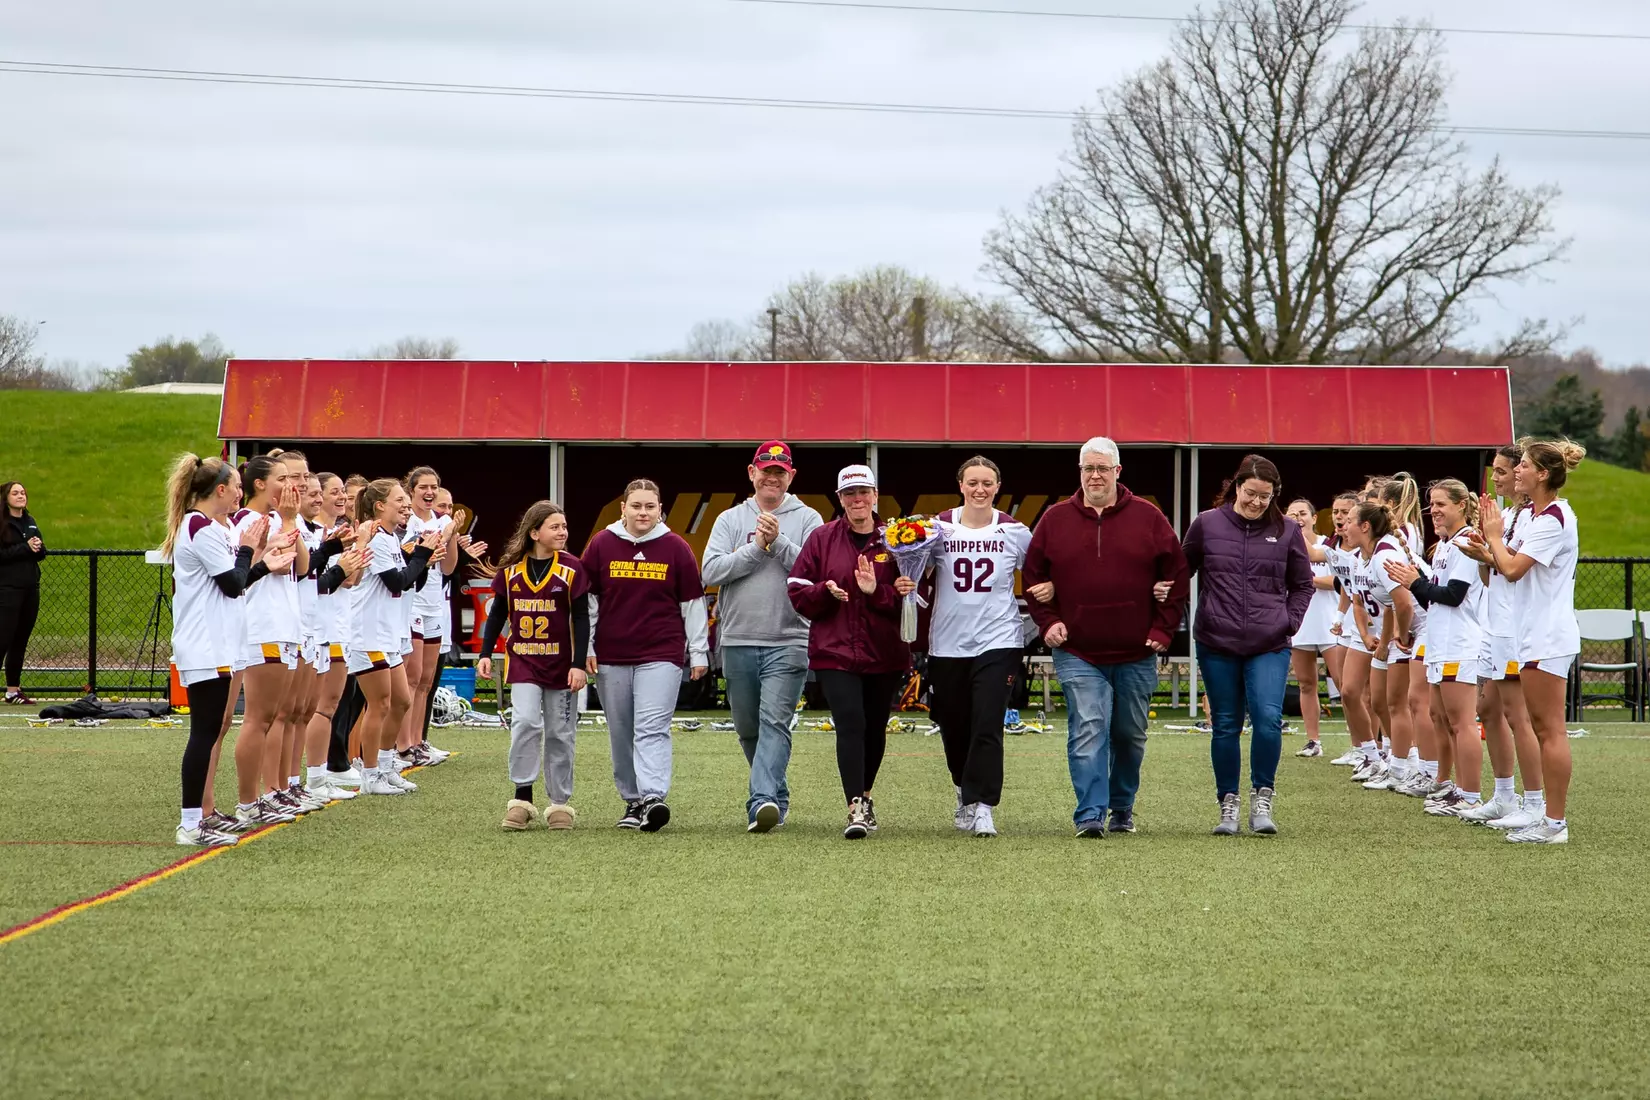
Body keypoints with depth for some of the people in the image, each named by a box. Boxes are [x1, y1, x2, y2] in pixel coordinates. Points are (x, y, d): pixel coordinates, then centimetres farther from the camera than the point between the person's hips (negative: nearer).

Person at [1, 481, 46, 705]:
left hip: (31, 587, 7)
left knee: (21, 641, 8)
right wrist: (25, 548, -19)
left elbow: (41, 553, 16)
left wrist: (39, 547, -6)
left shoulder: (30, 522, 15)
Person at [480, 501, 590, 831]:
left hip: (561, 664, -1)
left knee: (560, 734, 5)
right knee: (525, 722, -15)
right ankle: (522, 798, -9)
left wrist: (579, 664, -11)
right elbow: (497, 613, 11)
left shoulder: (572, 569, -5)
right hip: (523, 661, 1)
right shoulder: (510, 569, 1)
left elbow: (581, 620, -5)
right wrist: (485, 653, 4)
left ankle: (559, 803, 15)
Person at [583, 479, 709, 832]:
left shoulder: (676, 548, 4)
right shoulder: (601, 545, 6)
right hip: (611, 657, 2)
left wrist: (699, 653, 6)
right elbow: (587, 600, 9)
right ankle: (633, 802, 17)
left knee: (652, 728, -16)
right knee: (621, 734, 6)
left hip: (661, 655, -2)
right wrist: (585, 649, 5)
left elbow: (693, 602, 7)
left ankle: (653, 798, -26)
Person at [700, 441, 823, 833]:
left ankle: (763, 800, -28)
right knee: (748, 728, 12)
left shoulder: (807, 520, 5)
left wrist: (778, 542, -14)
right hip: (737, 641, 4)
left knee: (774, 722, -17)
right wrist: (757, 548, -10)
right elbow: (711, 570, -3)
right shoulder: (729, 520, 11)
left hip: (788, 642, -4)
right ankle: (777, 795, 31)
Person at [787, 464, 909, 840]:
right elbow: (797, 592, 4)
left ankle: (864, 795, 36)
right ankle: (856, 808, -19)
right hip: (834, 652, -1)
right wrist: (826, 592, -14)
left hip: (885, 653, 1)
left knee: (875, 728, 13)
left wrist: (876, 592, -18)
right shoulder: (822, 538, 4)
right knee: (850, 724, -16)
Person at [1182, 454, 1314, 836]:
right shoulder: (1206, 524, 3)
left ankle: (1262, 798, 1)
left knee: (1268, 719, -15)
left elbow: (1302, 585, 16)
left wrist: (1290, 621, 4)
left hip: (1269, 646, 0)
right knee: (1225, 726, 5)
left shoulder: (1286, 531, 5)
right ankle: (1228, 805, 15)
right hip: (1217, 645, 0)